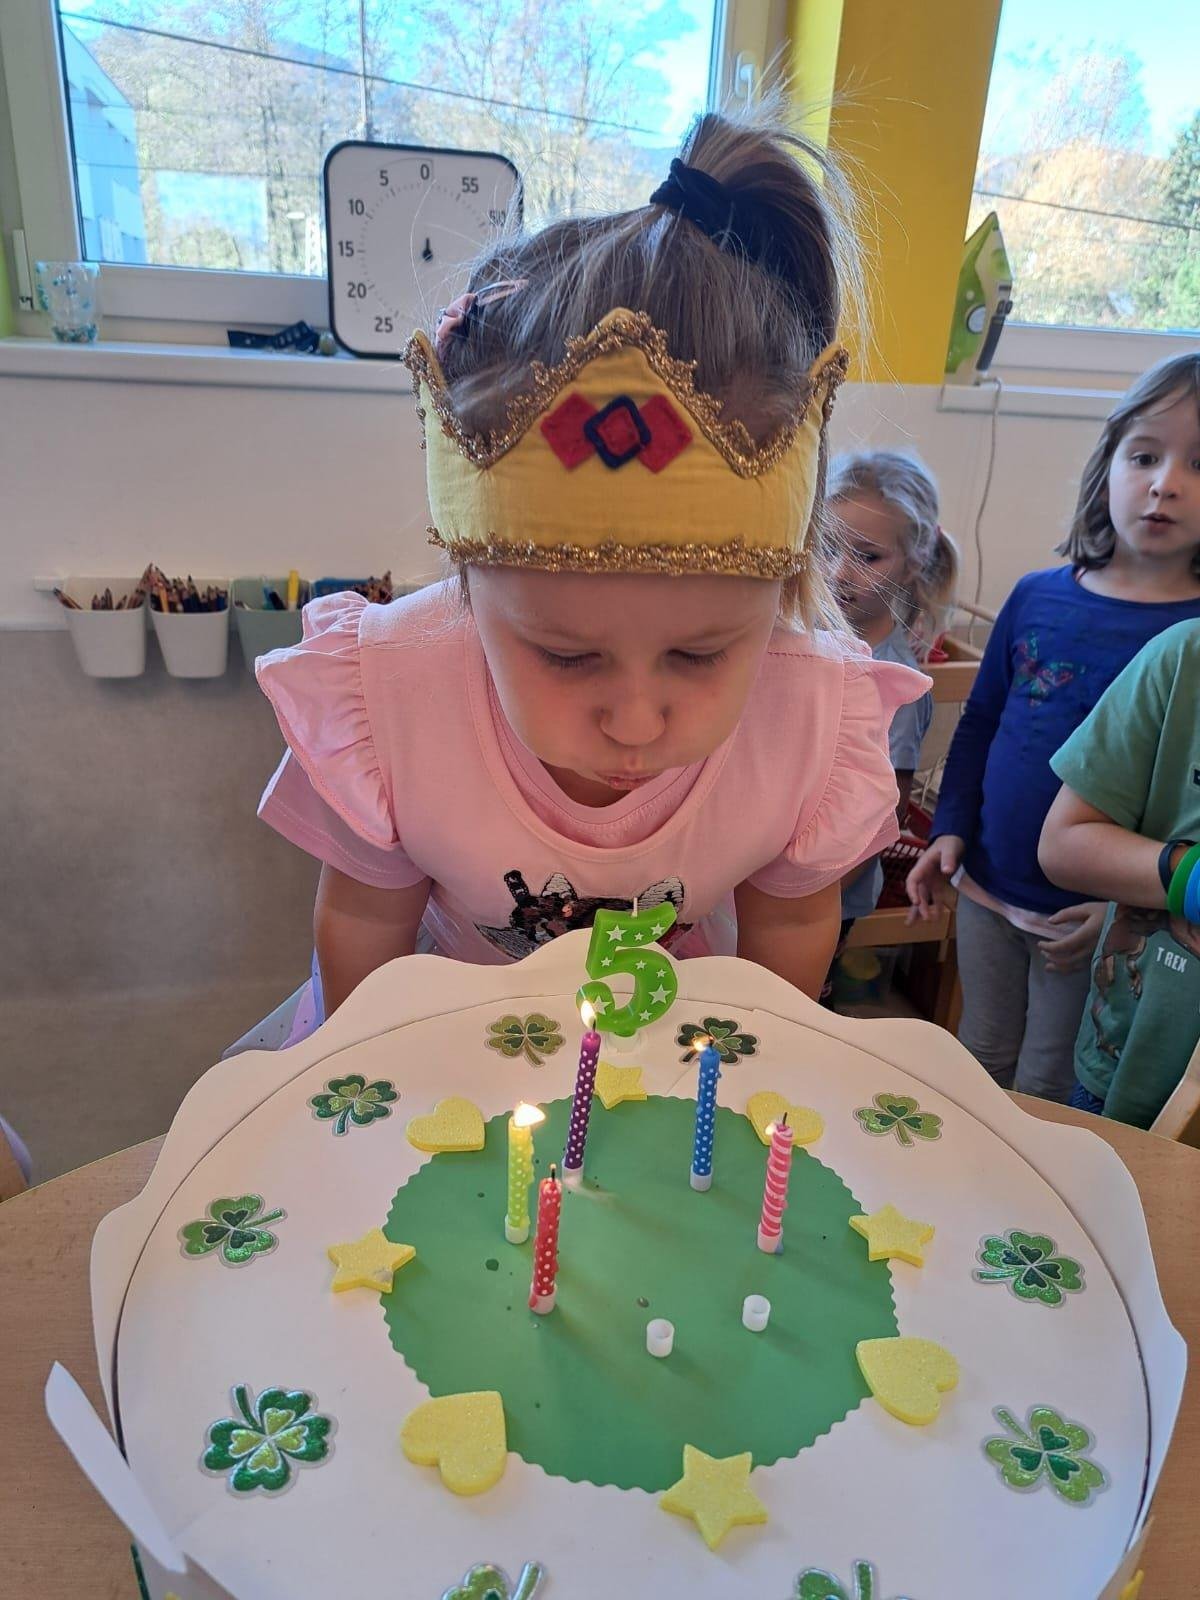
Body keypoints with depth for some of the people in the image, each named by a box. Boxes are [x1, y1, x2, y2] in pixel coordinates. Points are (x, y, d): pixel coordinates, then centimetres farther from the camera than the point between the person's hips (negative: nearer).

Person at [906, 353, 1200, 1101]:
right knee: (979, 1061, 22)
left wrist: (1129, 904, -18)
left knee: (1045, 1091, 14)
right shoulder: (1037, 597, -2)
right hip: (988, 886, 3)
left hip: (1093, 914, -3)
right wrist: (951, 829, -1)